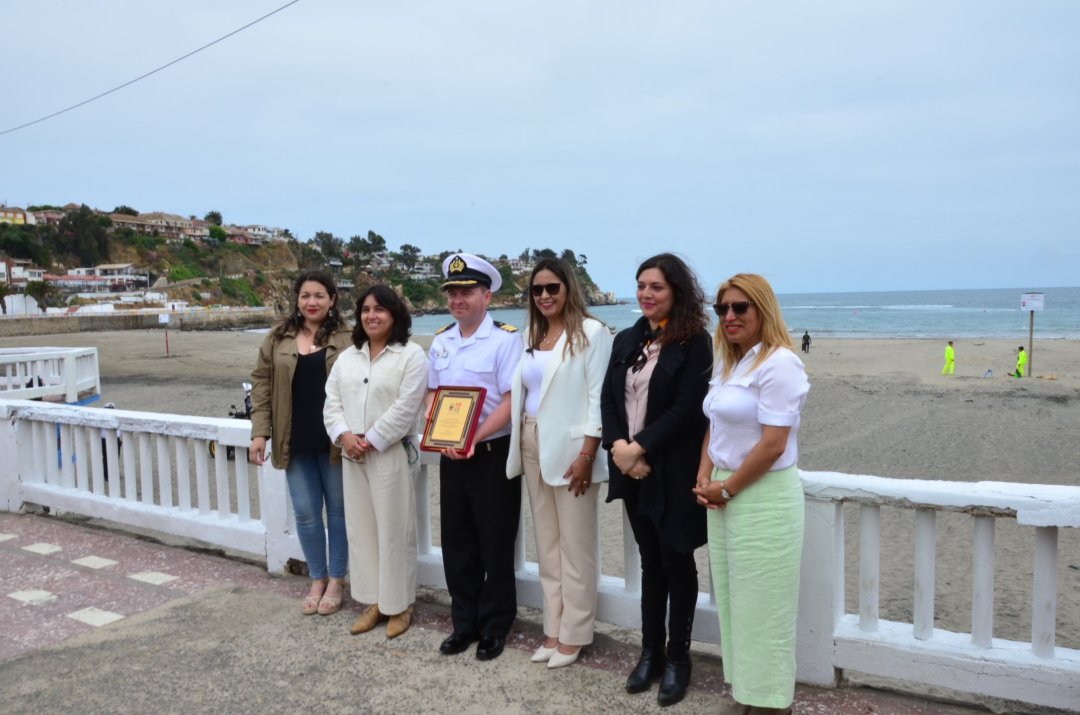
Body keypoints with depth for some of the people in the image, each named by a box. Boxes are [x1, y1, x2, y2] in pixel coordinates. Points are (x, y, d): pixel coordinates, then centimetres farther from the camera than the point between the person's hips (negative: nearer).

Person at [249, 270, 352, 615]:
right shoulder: (278, 338, 6)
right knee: (305, 513, 8)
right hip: (296, 443, 3)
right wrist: (260, 431, 0)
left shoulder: (347, 338, -3)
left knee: (338, 509, 9)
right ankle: (317, 580, 25)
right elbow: (261, 383, 7)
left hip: (334, 441, -2)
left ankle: (336, 580, 23)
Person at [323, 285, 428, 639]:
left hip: (391, 453, -6)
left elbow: (405, 408, -15)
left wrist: (371, 441, -15)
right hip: (352, 455, 6)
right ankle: (374, 601, 24)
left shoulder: (411, 355, -7)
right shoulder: (347, 357, 13)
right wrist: (344, 435, -8)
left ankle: (399, 605, 14)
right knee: (360, 527, 11)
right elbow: (332, 401, 9)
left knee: (393, 529, 0)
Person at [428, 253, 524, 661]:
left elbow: (511, 400, -17)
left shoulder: (505, 339, -12)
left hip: (493, 454, -6)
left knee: (495, 546, 7)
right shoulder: (441, 341, 8)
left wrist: (474, 439, -24)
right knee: (456, 544, 14)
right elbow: (432, 393, 14)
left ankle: (494, 628, 23)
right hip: (450, 455, 6)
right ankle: (464, 624, 29)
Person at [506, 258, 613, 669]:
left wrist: (587, 455, -16)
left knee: (575, 547, 3)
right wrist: (520, 444, 6)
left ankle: (573, 634, 15)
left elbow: (597, 398, -11)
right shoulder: (533, 337, 14)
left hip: (570, 449, -7)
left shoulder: (591, 332, -7)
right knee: (547, 545, 14)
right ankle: (554, 628, 25)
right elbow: (521, 394, 14)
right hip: (533, 447, 7)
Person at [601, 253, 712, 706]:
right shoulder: (626, 341, 9)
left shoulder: (694, 343, -9)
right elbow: (608, 399, 4)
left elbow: (685, 409, -17)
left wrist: (639, 448, -19)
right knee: (650, 561, 15)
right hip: (632, 469, 5)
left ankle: (678, 656, 22)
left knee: (676, 561, 7)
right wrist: (618, 447, -11)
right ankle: (651, 651, 28)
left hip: (674, 471, -5)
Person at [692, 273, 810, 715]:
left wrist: (726, 488, -12)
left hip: (764, 499, -8)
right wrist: (704, 480, 0)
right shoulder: (727, 364, 11)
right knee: (733, 598, 16)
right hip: (724, 497, 9)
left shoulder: (779, 363, -16)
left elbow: (772, 445, -21)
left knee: (762, 605, 4)